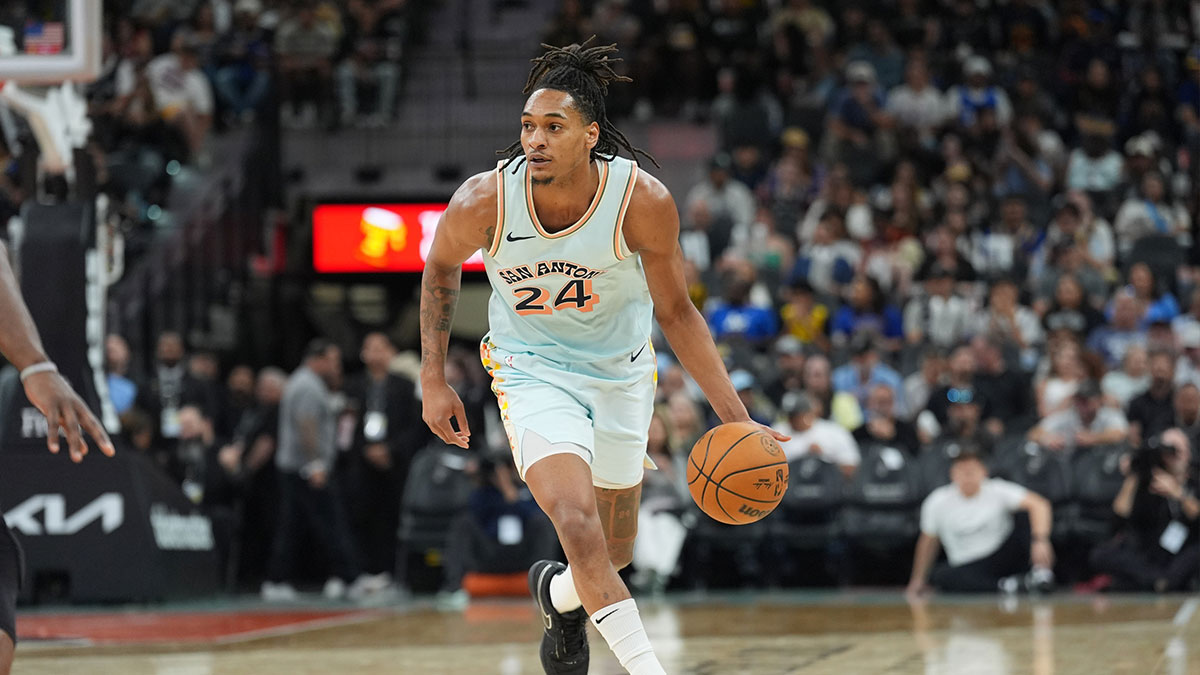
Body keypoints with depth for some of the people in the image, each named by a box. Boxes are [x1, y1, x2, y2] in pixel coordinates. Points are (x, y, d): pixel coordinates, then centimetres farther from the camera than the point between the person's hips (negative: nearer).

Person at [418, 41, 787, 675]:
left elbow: (675, 312, -11)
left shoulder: (642, 201, -24)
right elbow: (440, 268, 0)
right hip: (533, 371, -2)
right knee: (578, 523, -26)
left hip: (622, 372, 2)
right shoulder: (483, 203, -24)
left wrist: (735, 417, -16)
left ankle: (559, 593, 51)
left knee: (615, 549, 17)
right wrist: (433, 380, -2)